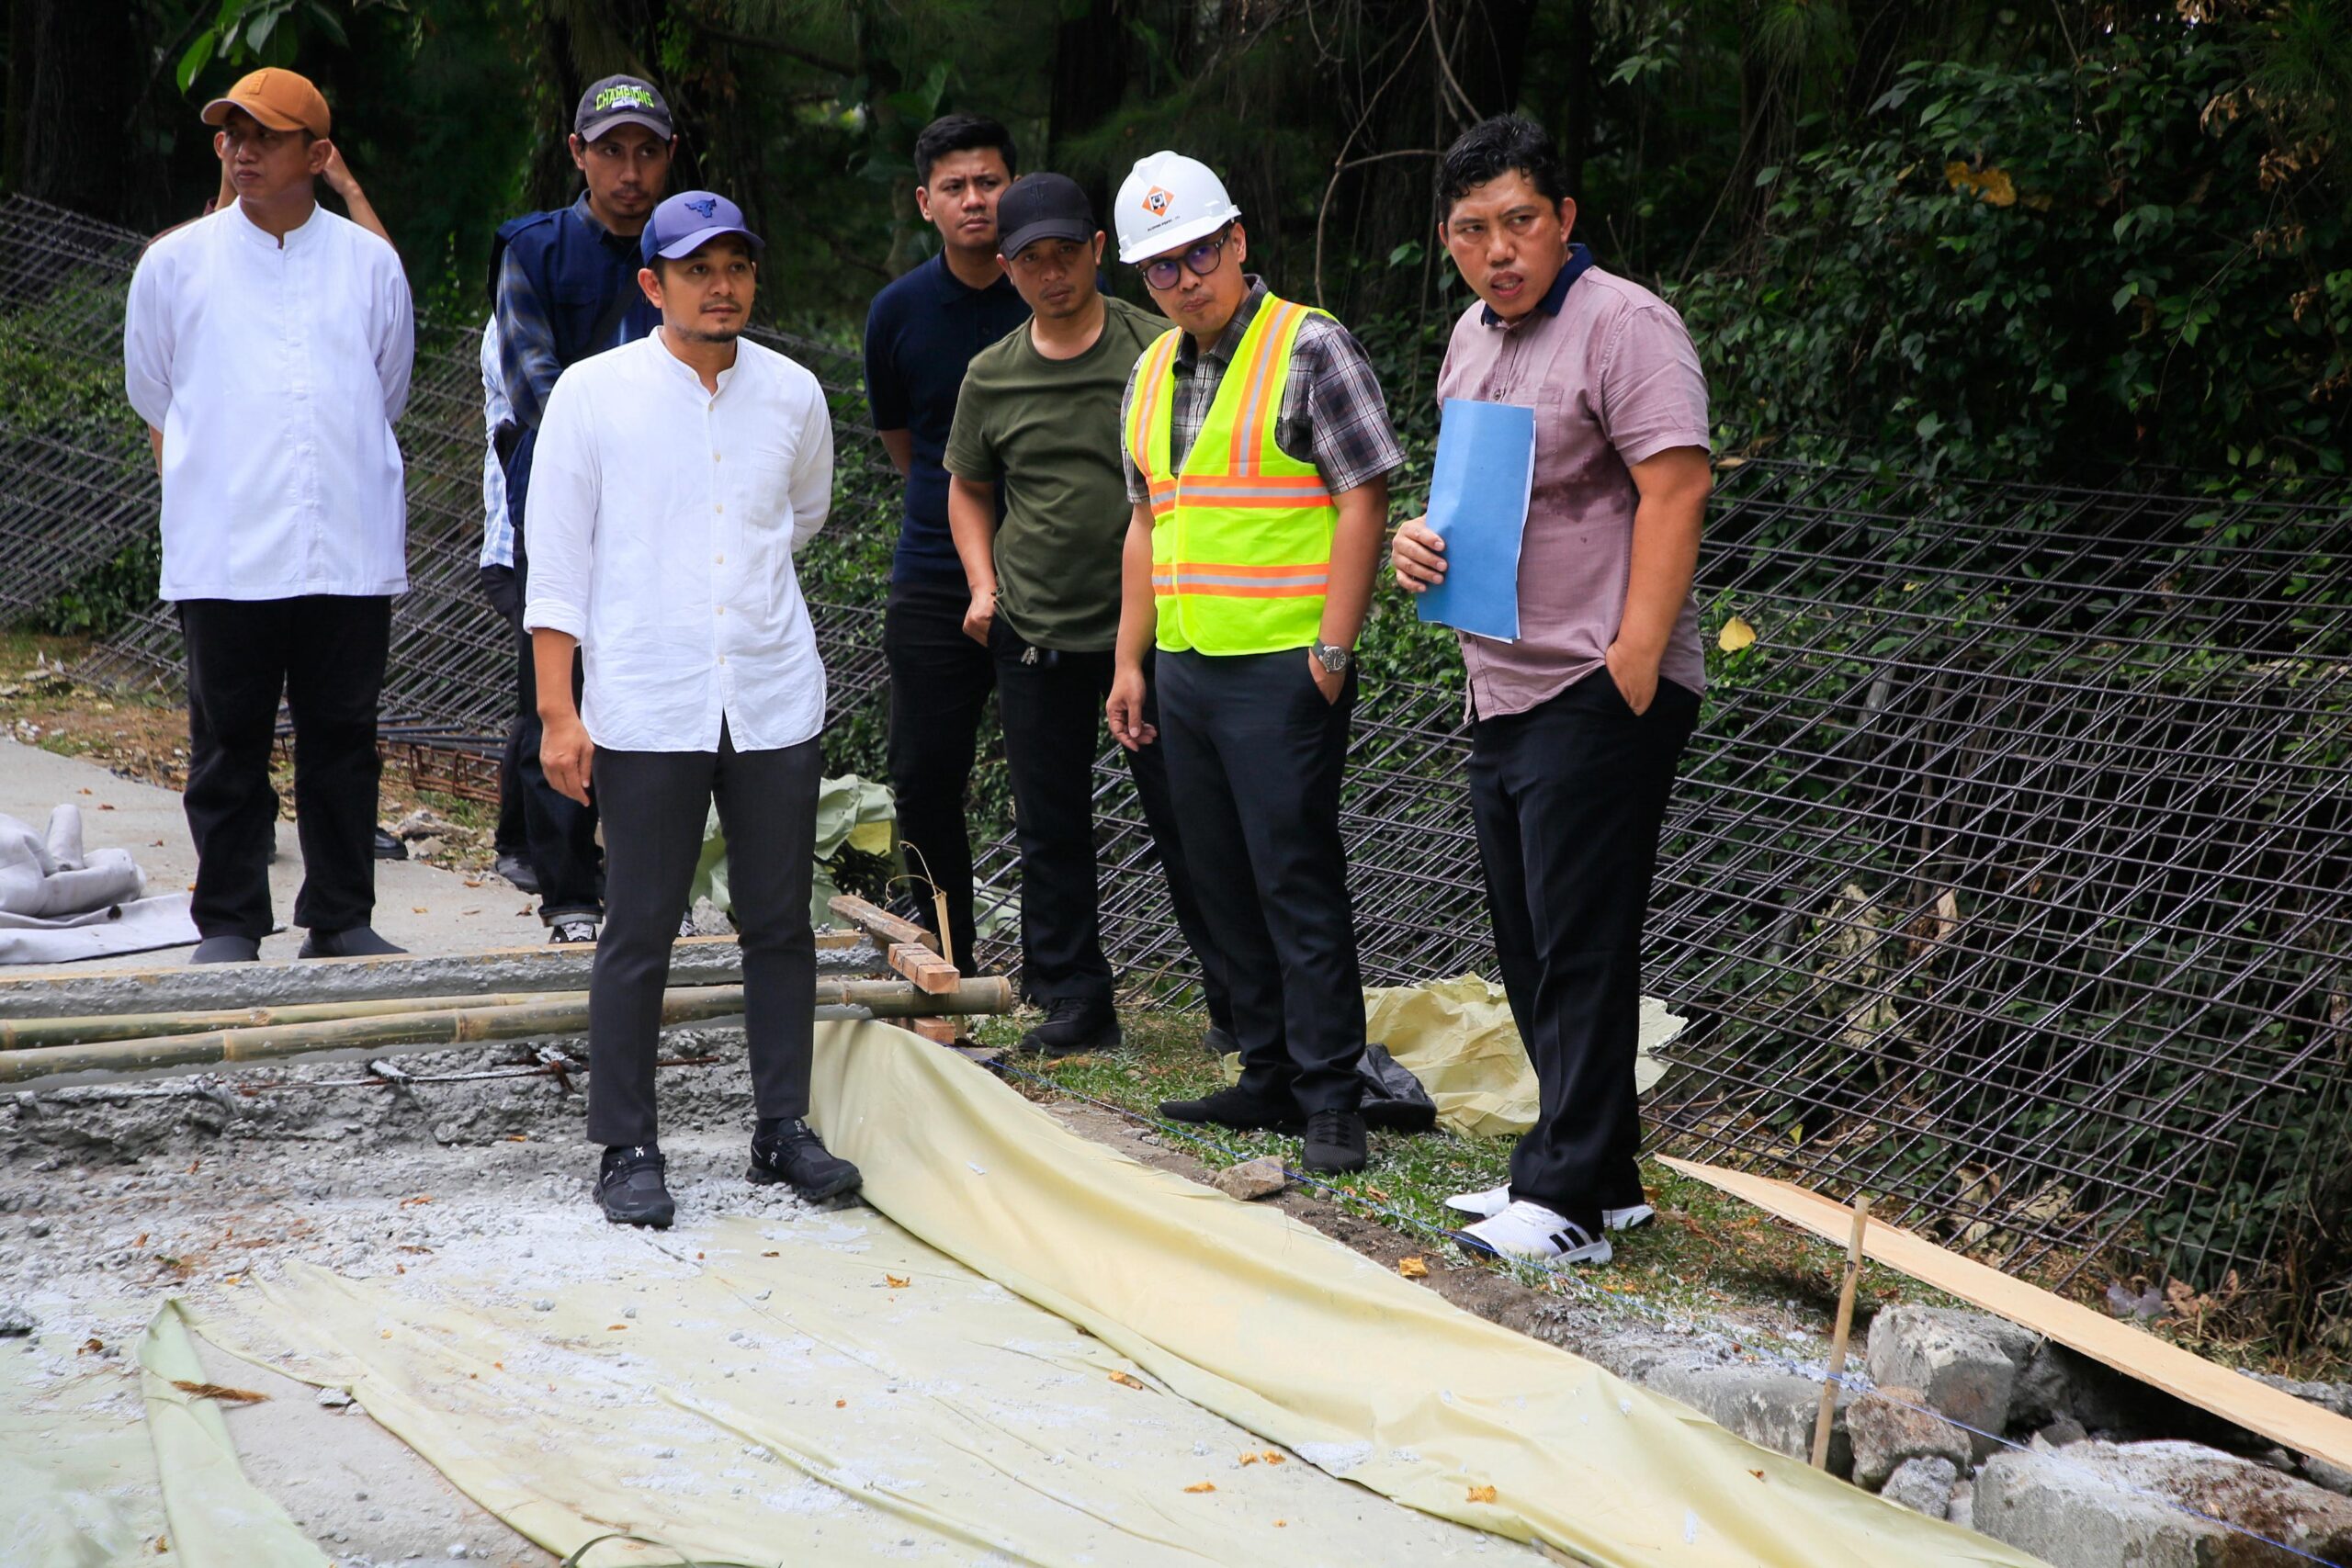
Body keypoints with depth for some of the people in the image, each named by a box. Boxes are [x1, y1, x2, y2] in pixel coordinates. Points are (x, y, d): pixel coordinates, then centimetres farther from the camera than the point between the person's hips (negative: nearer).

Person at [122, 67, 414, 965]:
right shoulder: (176, 263, 6)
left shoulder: (371, 265, 8)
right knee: (228, 742, 2)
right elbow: (155, 407, 15)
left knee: (344, 738, 5)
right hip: (223, 555, -1)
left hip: (351, 554, 1)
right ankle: (228, 924, 11)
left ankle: (341, 918, 14)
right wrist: (207, 505, 13)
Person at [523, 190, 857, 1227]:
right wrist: (559, 711, -7)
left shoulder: (793, 394, 6)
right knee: (639, 932, 0)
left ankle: (783, 1128, 19)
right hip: (645, 710, -3)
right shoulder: (592, 393, -2)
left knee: (780, 922, 7)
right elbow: (555, 558, -2)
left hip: (775, 702, 3)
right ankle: (627, 1151, 8)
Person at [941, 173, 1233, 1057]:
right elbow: (967, 487, 20)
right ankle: (1074, 1004, 19)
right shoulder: (991, 376, 5)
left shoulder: (1156, 349, -4)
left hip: (1150, 624, -3)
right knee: (1051, 830, 8)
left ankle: (1238, 997, 12)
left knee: (1184, 817, 1)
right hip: (1033, 633, 3)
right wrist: (982, 584, 6)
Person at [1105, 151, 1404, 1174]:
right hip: (1187, 667, 8)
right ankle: (1270, 1076, 20)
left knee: (1297, 880, -6)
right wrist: (1130, 658, 17)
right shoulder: (1154, 372, 15)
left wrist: (1331, 650, -16)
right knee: (1223, 884, 11)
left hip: (1282, 667, -7)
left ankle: (1329, 1099, -1)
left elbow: (1363, 502, -11)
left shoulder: (1309, 347, -8)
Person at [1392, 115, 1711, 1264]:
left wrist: (1634, 660, -22)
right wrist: (1425, 541, 5)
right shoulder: (1472, 339, 17)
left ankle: (1570, 1195, -2)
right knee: (1532, 952, 13)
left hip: (1597, 695, -10)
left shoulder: (1623, 325, -11)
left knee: (1581, 951, -7)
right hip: (1502, 692, 10)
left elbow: (1675, 490, -18)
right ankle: (1595, 1176, 23)